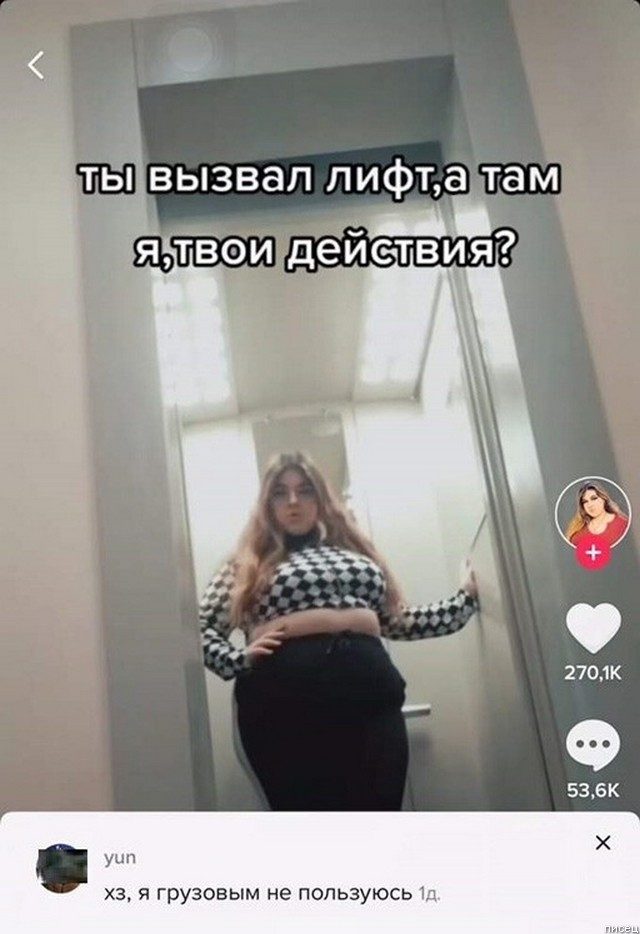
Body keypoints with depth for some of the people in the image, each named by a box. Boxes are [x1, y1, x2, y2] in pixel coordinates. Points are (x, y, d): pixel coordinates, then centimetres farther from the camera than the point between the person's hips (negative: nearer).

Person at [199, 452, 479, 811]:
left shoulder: (354, 553, 22)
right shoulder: (248, 565, 13)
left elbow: (398, 620, 23)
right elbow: (201, 628, 7)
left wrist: (467, 597, 20)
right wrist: (239, 660, -10)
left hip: (367, 692, 3)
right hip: (284, 702, -2)